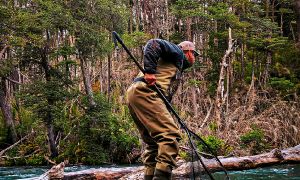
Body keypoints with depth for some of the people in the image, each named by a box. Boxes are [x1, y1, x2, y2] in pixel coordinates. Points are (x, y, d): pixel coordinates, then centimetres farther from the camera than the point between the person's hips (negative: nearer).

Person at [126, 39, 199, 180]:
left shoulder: (177, 68, 38)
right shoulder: (178, 52, 12)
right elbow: (154, 44, -7)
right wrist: (150, 71, -17)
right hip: (144, 92, -10)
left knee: (153, 143, 12)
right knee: (171, 133, -18)